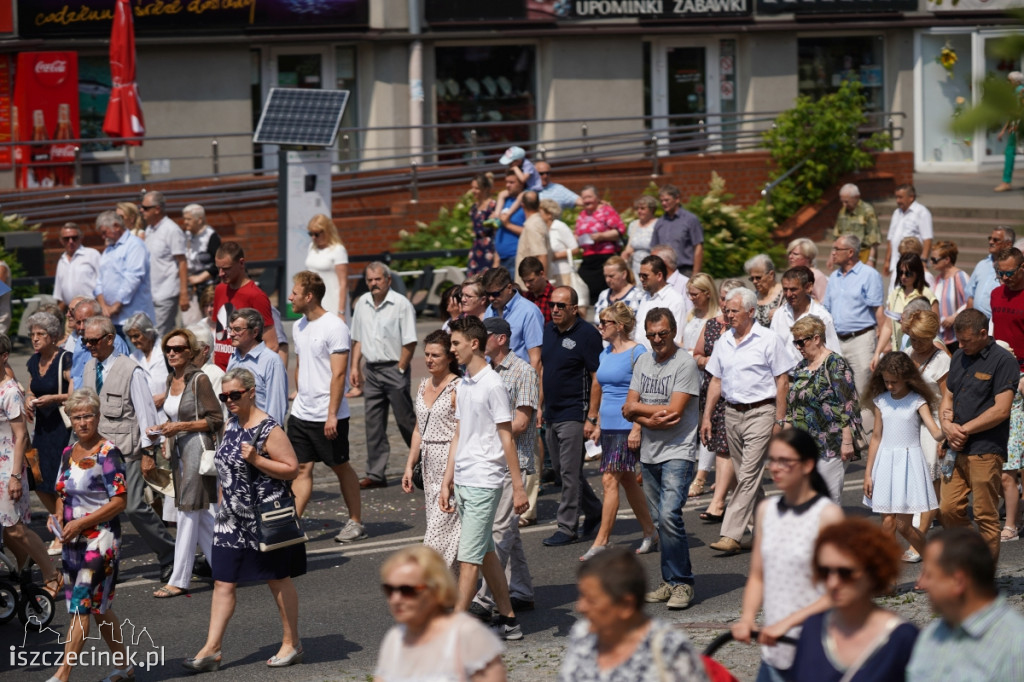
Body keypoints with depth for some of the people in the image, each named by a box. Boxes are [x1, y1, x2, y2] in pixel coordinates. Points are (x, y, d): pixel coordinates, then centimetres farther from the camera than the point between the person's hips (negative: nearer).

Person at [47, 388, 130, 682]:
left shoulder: (107, 453, -12)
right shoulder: (69, 453, 11)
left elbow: (119, 501, -16)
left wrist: (80, 523, -18)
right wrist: (60, 519, 2)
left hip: (100, 539, -8)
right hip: (73, 542, 8)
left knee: (81, 607, -10)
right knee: (98, 607, 13)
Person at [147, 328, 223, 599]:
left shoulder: (199, 379, -11)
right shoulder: (170, 381, 12)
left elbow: (215, 420, -12)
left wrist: (181, 427, -18)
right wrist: (165, 429, 5)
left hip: (197, 446, -8)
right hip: (178, 450, 8)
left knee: (188, 513, -6)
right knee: (202, 515, 10)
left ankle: (179, 580, -3)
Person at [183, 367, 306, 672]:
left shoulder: (268, 429, -15)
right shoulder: (231, 425, 8)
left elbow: (292, 469, -17)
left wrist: (257, 460, -26)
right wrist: (223, 504, 19)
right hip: (232, 520, 7)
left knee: (278, 579, 7)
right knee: (223, 582, 2)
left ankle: (292, 644, 19)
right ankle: (211, 650, 2)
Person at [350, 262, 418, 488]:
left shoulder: (401, 304, -10)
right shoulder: (362, 304, 9)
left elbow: (410, 342, -11)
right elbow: (357, 339, 17)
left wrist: (400, 369, -12)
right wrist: (354, 366, 10)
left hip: (394, 369, -6)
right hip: (371, 370, 6)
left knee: (406, 421, 0)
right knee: (373, 423, 5)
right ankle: (375, 474, 7)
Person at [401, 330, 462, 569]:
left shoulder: (457, 388, -12)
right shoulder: (424, 386, 12)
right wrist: (409, 466, 16)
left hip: (451, 461, -8)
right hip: (430, 464, 8)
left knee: (440, 527, -9)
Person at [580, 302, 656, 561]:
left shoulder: (636, 353, -12)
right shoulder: (606, 353, 14)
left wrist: (637, 427, -19)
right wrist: (598, 425, 19)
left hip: (626, 426, -9)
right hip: (609, 427, 9)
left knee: (610, 480, -10)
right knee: (627, 480, 13)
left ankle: (601, 541, -9)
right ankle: (650, 534, 22)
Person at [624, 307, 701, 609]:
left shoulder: (685, 364, -9)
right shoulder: (643, 361, 13)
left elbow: (673, 414, -16)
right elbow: (629, 408, 8)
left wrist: (641, 411, -4)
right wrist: (655, 413, -11)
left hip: (678, 452, -7)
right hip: (649, 453, 7)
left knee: (669, 515, -18)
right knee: (659, 521, 8)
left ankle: (682, 583, -10)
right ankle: (670, 582, 15)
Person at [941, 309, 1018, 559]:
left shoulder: (1003, 361, -8)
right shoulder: (959, 358, 16)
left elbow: (1001, 410, -15)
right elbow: (948, 397, 20)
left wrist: (963, 430, -10)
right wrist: (947, 425, -2)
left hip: (986, 451, -7)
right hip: (958, 449, 7)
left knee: (986, 517, -2)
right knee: (947, 510, 6)